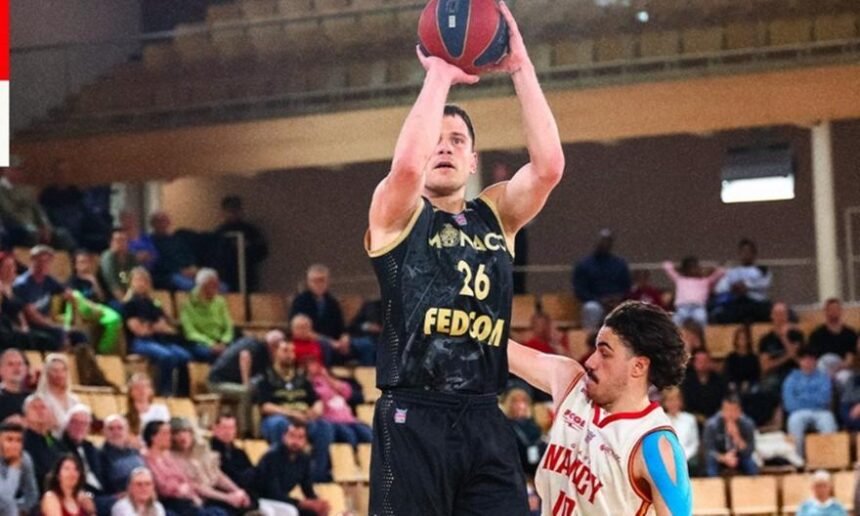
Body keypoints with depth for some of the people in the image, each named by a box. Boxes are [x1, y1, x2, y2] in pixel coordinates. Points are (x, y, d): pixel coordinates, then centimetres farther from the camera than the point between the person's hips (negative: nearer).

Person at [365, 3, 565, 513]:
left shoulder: (497, 214, 14)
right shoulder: (397, 213, 4)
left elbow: (549, 165, -4)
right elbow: (407, 165, -20)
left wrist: (521, 67, -8)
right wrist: (439, 75, -13)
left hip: (484, 419, 4)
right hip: (412, 420, -4)